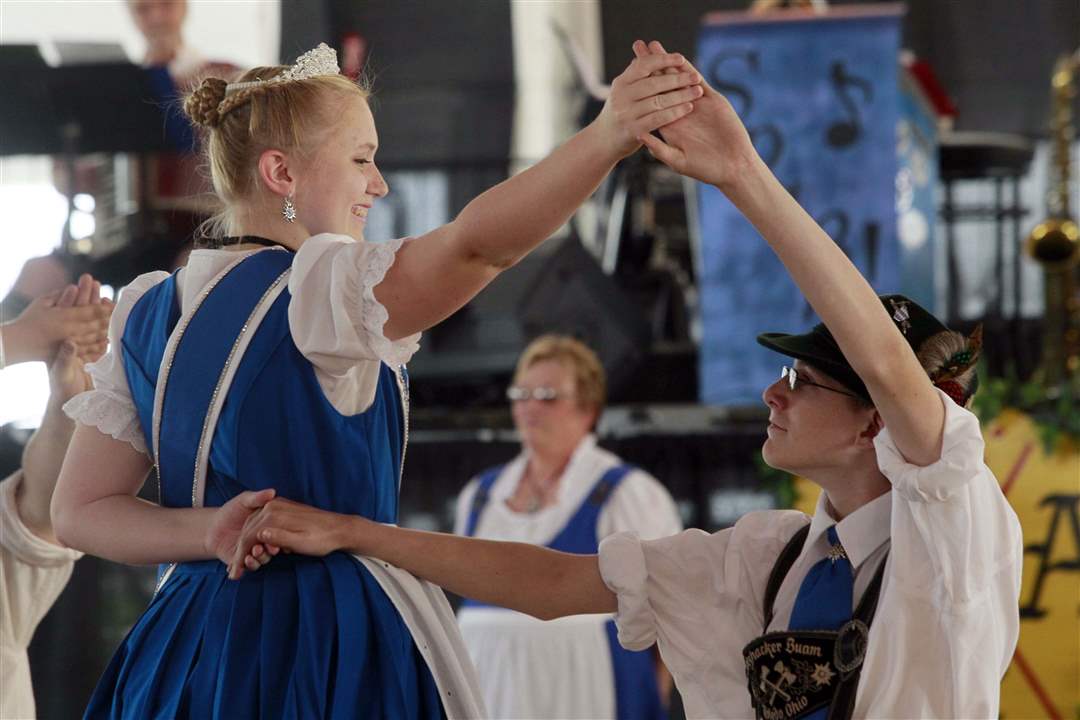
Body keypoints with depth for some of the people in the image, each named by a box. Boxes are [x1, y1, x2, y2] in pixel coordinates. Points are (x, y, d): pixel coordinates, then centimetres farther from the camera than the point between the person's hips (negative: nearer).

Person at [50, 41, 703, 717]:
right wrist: (608, 137, -44)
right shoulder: (319, 287, -15)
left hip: (190, 635, 7)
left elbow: (80, 510, 3)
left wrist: (209, 535, -11)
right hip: (339, 645, -7)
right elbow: (476, 244, -33)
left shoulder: (145, 313, 7)